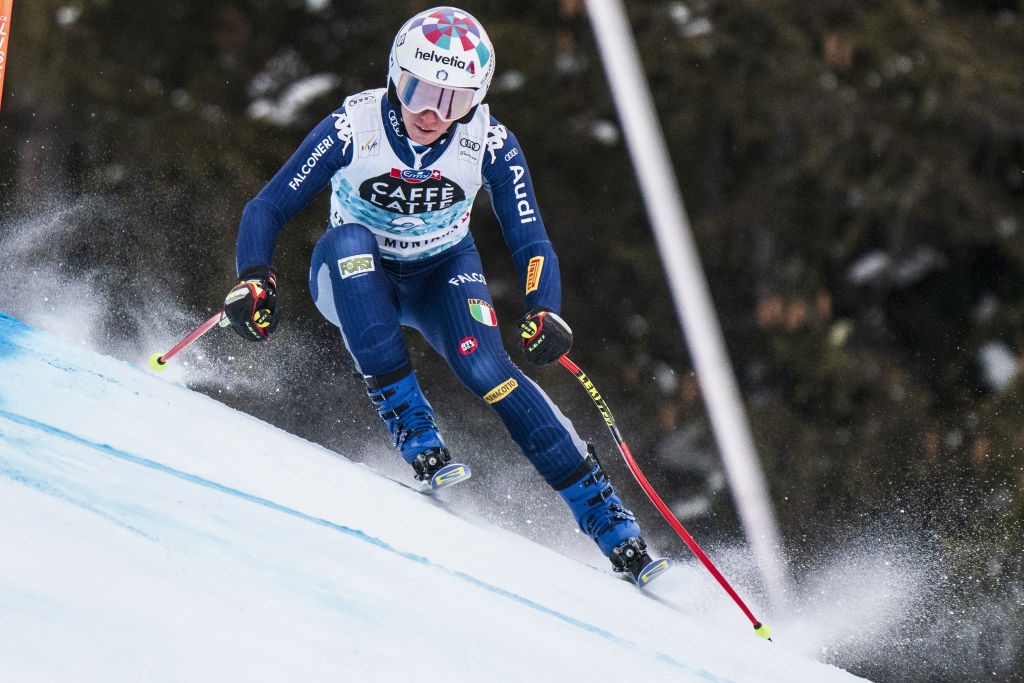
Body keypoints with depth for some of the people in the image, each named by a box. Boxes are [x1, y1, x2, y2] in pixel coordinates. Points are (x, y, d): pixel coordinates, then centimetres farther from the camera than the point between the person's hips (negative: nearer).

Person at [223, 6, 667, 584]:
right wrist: (256, 279, -38)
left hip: (442, 271, 0)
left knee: (486, 369, -26)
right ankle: (411, 425, -32)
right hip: (358, 277, 0)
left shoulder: (491, 144, -21)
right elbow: (268, 209, -20)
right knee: (350, 240, -36)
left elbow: (531, 244, -16)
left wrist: (544, 312, -35)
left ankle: (609, 520, -20)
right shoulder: (352, 130, -26)